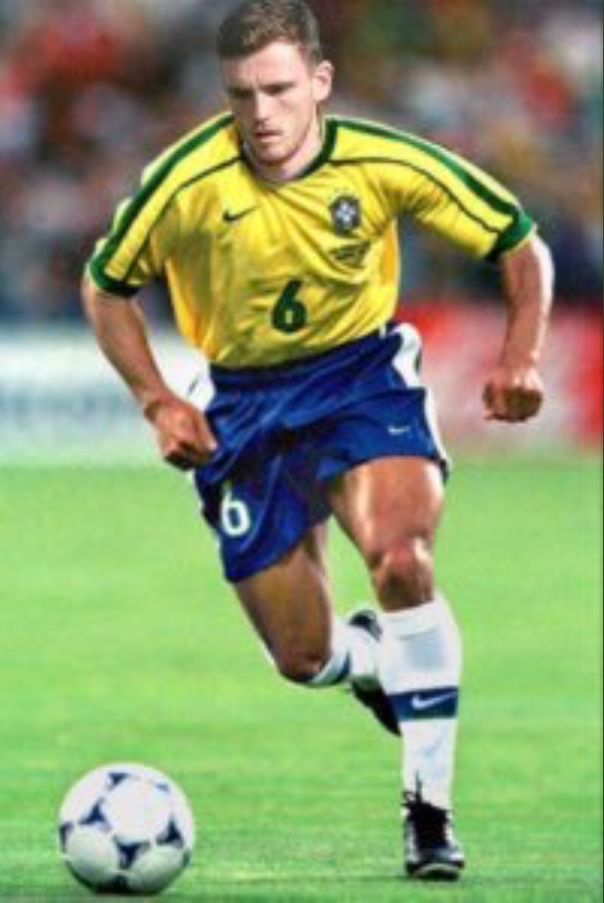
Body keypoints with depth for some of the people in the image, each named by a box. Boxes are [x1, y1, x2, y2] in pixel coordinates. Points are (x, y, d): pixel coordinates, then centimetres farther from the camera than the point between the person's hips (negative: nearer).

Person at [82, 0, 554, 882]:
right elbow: (106, 288, -1)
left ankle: (429, 807, -18)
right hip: (246, 404, 1)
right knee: (303, 659, 2)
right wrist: (158, 400, -13)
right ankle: (371, 660, 44)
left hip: (364, 377, -1)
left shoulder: (384, 164, -17)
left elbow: (521, 245, -4)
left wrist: (521, 358, -19)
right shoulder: (188, 181, -19)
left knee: (401, 561, -30)